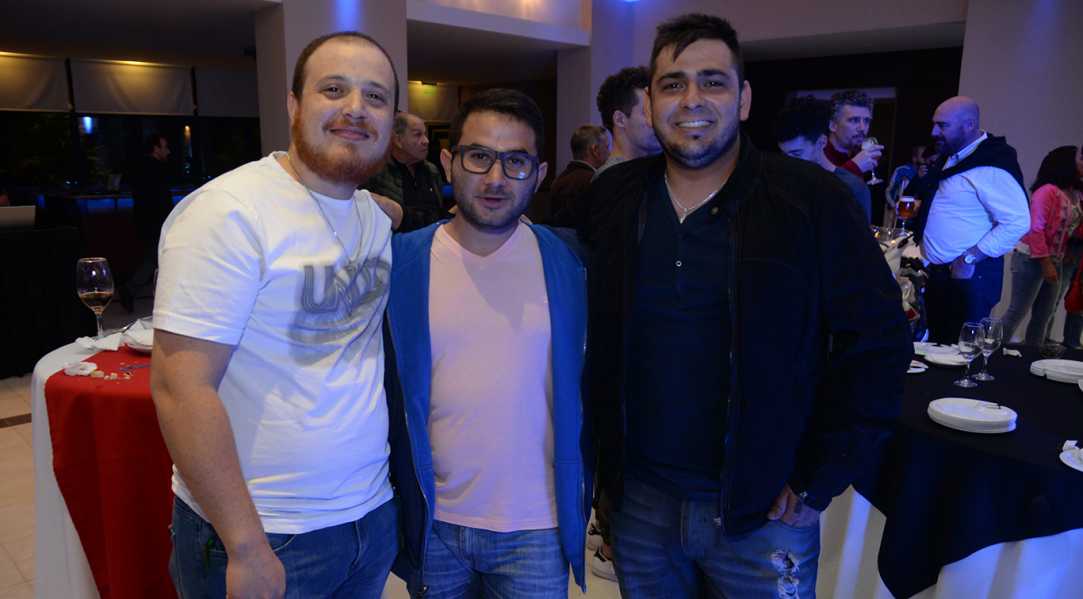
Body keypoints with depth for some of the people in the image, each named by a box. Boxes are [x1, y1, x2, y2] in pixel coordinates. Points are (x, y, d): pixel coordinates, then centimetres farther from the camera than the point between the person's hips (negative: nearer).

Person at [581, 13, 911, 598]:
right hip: (638, 499, 3)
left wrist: (818, 482, -10)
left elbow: (877, 343, -9)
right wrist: (604, 451, 4)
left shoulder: (810, 199, -11)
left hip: (761, 511, -2)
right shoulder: (613, 198, -1)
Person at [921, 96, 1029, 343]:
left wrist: (968, 259, -22)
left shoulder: (992, 166, -18)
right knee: (936, 346, 15)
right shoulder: (956, 158, 13)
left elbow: (1017, 222, -24)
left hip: (969, 275, -9)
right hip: (941, 272, 9)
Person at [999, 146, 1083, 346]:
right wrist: (1045, 263, -18)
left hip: (1056, 262, 8)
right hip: (1031, 260, -8)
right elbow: (1035, 229, -17)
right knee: (1018, 312, -6)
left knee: (1044, 316, 11)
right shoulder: (1047, 190, -13)